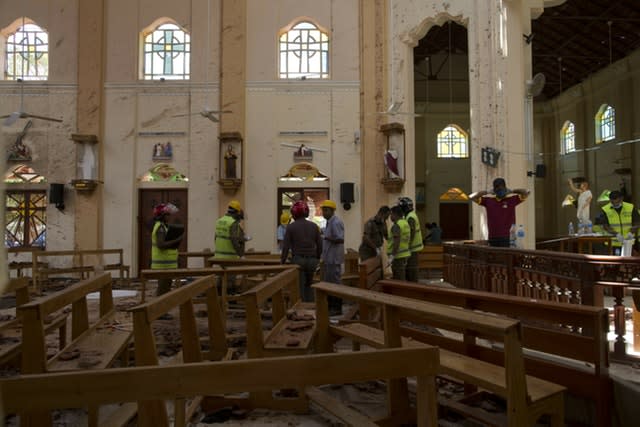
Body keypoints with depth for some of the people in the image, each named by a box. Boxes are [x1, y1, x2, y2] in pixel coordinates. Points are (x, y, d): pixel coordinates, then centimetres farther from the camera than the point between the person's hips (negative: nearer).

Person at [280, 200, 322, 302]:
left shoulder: (291, 227, -6)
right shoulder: (313, 226, 3)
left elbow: (286, 246, -6)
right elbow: (319, 245, 6)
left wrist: (282, 262, 3)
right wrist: (317, 258, 19)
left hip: (298, 260, -3)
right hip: (312, 260, 3)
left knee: (300, 287, 5)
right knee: (309, 285, 19)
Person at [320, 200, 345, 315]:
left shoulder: (336, 222, -17)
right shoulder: (329, 222, 14)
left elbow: (340, 239, -25)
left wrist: (327, 238, -16)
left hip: (334, 258, -10)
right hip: (328, 258, 10)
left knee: (335, 283, -3)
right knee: (327, 283, 16)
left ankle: (337, 308, 6)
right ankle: (330, 306, 25)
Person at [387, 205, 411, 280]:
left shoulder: (396, 225, -17)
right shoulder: (405, 223, 13)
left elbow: (397, 242, -25)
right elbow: (408, 239, 18)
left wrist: (392, 257, -25)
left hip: (398, 256, -10)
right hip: (404, 254, 10)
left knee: (398, 280, -4)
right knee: (402, 279, 15)